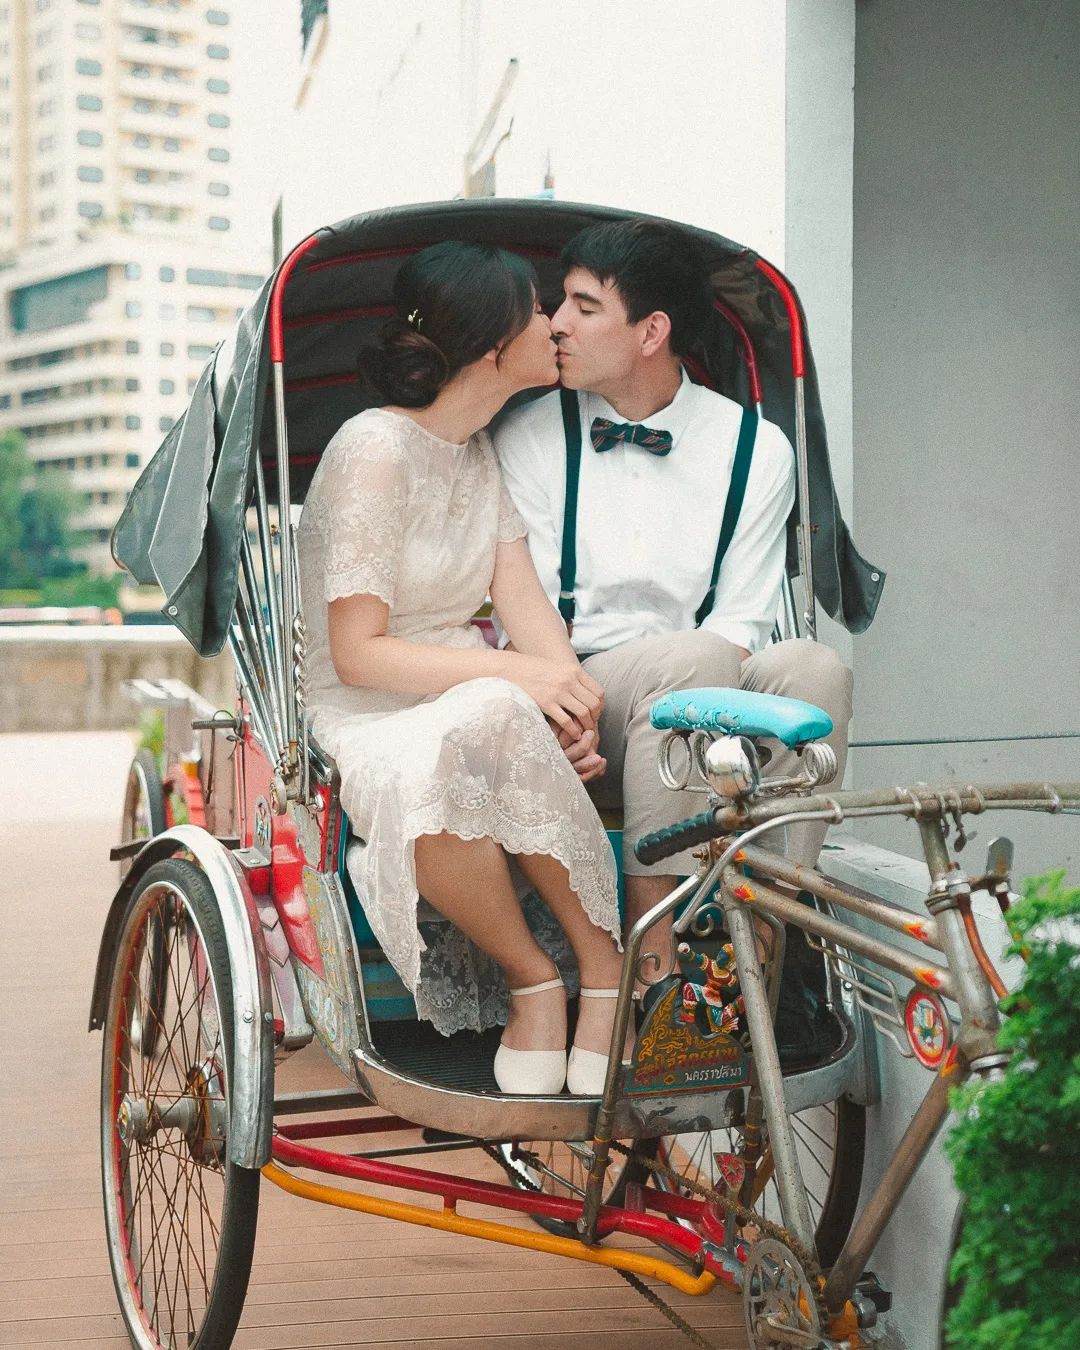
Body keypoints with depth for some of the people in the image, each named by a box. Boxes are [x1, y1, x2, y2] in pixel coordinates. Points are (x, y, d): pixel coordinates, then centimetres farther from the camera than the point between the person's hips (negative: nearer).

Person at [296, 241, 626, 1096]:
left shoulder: (482, 447, 12)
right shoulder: (376, 449, -14)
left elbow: (520, 594, 0)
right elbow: (358, 654, -17)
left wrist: (572, 690, -21)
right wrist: (518, 673, -28)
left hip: (465, 698, 6)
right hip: (364, 717, -5)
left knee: (498, 725, -33)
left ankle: (602, 973, -23)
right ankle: (533, 976, -20)